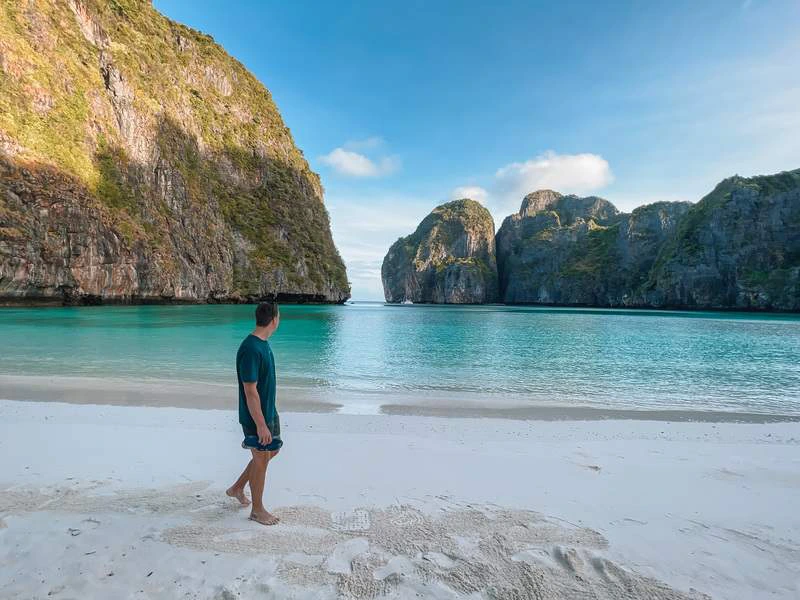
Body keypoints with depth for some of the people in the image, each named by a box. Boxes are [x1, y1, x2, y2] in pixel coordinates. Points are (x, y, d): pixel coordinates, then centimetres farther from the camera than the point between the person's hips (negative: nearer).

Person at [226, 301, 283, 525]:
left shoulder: (263, 344, 4)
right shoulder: (251, 349, -27)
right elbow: (250, 391, -26)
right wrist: (261, 424, -22)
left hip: (269, 412, 9)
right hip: (256, 417, -9)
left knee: (272, 451, 21)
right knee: (261, 459, 6)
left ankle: (237, 488, 38)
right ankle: (257, 510, 27)